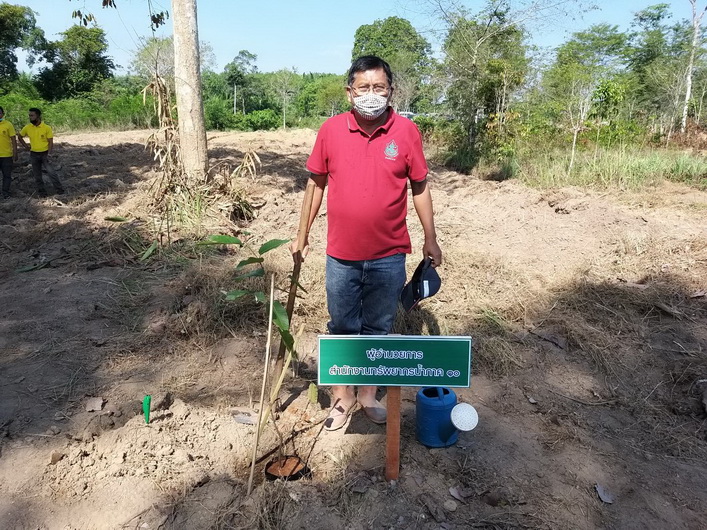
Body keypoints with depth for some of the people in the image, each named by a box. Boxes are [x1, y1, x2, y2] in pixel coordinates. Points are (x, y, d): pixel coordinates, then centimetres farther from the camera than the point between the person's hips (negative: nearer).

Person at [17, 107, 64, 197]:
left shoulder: (47, 128, -10)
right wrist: (25, 146, 6)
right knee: (37, 175, 8)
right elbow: (19, 136, 17)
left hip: (45, 153, -3)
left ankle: (59, 189, -1)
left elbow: (50, 142, -9)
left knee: (51, 172, -9)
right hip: (34, 154, 3)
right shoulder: (27, 128, 0)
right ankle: (41, 192, 16)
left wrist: (49, 154, -16)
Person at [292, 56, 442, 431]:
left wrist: (430, 239, 5)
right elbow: (317, 184, 6)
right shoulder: (330, 130, -4)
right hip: (341, 255, 1)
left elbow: (420, 188, 3)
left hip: (388, 256, 0)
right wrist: (302, 235, 7)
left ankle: (369, 394, 34)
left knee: (378, 329, 15)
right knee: (342, 328, 13)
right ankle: (343, 396, 32)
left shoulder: (407, 131, -5)